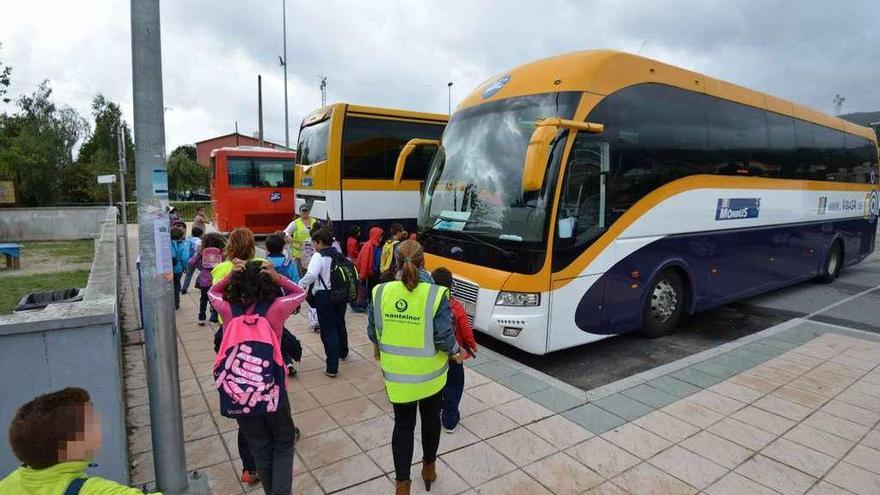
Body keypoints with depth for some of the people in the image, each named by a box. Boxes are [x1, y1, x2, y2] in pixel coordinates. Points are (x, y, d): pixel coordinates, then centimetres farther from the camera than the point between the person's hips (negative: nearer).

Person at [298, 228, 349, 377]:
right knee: (340, 324, 26)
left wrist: (299, 287, -19)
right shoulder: (339, 255, 11)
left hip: (324, 296, -7)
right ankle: (343, 353, 48)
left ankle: (332, 368, 0)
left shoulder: (318, 256, -12)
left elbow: (311, 275, -30)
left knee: (328, 330, -1)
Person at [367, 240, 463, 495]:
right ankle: (429, 468, 44)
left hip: (396, 375, 1)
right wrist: (456, 353, 2)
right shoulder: (435, 295, -21)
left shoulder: (380, 292, -13)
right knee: (430, 419, 23)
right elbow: (444, 338, -19)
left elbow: (373, 334, -3)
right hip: (430, 373, -1)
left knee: (403, 424, 18)